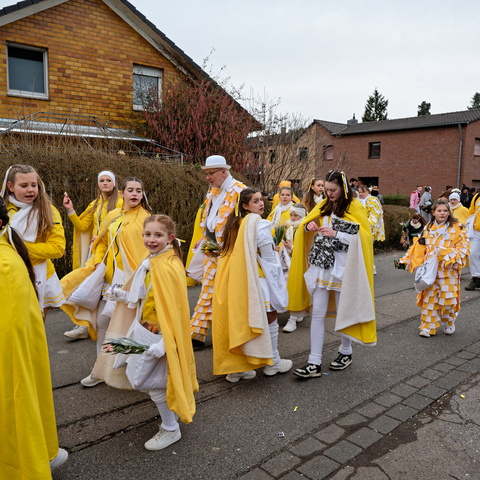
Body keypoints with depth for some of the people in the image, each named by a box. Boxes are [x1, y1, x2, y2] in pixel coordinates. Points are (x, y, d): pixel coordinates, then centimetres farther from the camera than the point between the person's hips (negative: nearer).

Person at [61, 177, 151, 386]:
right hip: (109, 275, 6)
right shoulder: (112, 216, 10)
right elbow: (102, 243, 18)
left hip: (129, 276, -6)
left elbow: (147, 250, -9)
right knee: (101, 320, 8)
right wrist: (98, 262, 2)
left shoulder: (144, 218, -5)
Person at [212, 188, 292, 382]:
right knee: (269, 318, 10)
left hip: (235, 278, 7)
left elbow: (231, 254, 12)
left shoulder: (235, 223, 8)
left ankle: (236, 367, 17)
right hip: (257, 278, -7)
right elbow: (268, 255, -11)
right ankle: (272, 362, 23)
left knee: (239, 319, 13)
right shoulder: (259, 224, -14)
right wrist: (276, 272, 4)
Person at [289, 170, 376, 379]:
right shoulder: (325, 205, 11)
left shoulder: (354, 207, -6)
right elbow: (305, 224, 19)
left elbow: (362, 236, -12)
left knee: (342, 312, 8)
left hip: (342, 266, -5)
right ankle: (314, 363, 7)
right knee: (318, 313, 2)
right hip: (322, 264, 5)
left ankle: (346, 352, 32)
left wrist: (335, 233, -21)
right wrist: (309, 226, -5)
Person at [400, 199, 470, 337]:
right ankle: (428, 327, 13)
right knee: (430, 297, 4)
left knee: (447, 297, 2)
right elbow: (419, 247, 16)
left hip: (448, 270, -3)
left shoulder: (456, 228, -1)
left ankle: (449, 323, 28)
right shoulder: (428, 228, 10)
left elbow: (464, 245, -3)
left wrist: (445, 253, -16)